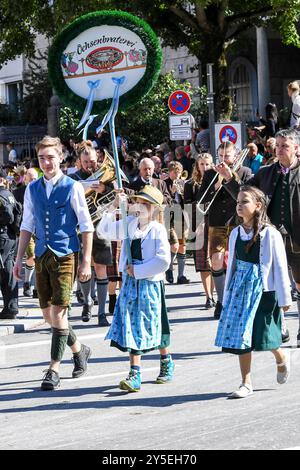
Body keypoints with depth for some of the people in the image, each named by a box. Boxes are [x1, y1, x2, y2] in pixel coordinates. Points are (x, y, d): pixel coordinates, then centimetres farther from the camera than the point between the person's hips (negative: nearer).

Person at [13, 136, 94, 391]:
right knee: (48, 313, 10)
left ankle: (54, 369, -6)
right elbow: (27, 226, 15)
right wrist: (19, 258, 11)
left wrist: (86, 261, -8)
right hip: (42, 255, 5)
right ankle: (79, 349, 33)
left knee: (59, 311, -10)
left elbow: (86, 226, -4)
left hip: (66, 256, -5)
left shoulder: (73, 187, -5)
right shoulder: (32, 189, 8)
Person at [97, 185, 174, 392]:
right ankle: (135, 374, -3)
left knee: (153, 327, 8)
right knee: (132, 327, -1)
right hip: (131, 282, 5)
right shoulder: (130, 224, 5)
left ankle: (166, 361, 33)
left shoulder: (158, 230, -11)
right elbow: (104, 230, 8)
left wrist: (137, 270, -16)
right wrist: (113, 207, -4)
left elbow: (163, 260, -18)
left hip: (150, 283, -4)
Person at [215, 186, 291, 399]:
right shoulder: (236, 233, 6)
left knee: (261, 335, -2)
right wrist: (227, 296, 14)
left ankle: (282, 357, 32)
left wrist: (284, 299, -6)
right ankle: (246, 383, 9)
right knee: (241, 335, 2)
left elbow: (280, 267, -7)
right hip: (240, 289, 5)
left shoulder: (270, 234, -11)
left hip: (264, 290, -5)